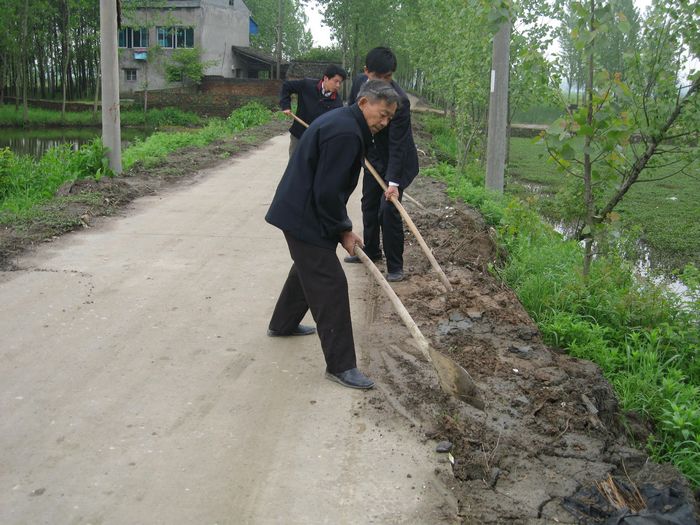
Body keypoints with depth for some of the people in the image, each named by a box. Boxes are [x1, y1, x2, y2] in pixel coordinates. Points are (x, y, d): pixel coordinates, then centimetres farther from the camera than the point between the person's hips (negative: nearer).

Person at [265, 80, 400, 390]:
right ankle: (340, 366, -3)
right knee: (331, 285, -8)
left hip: (298, 211, 11)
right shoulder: (346, 133, -22)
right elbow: (327, 192, -25)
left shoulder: (343, 122, 13)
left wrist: (342, 226, 15)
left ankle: (282, 324, 48)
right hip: (304, 217, -11)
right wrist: (343, 230, -12)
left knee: (308, 268, 29)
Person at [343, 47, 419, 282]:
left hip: (396, 161, -7)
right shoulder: (359, 82, -11)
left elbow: (397, 145, -31)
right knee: (369, 204, 17)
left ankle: (395, 266, -2)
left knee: (388, 209, -13)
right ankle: (371, 250, 36)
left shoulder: (399, 101, -31)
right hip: (373, 157, 7)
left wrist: (393, 181, -34)